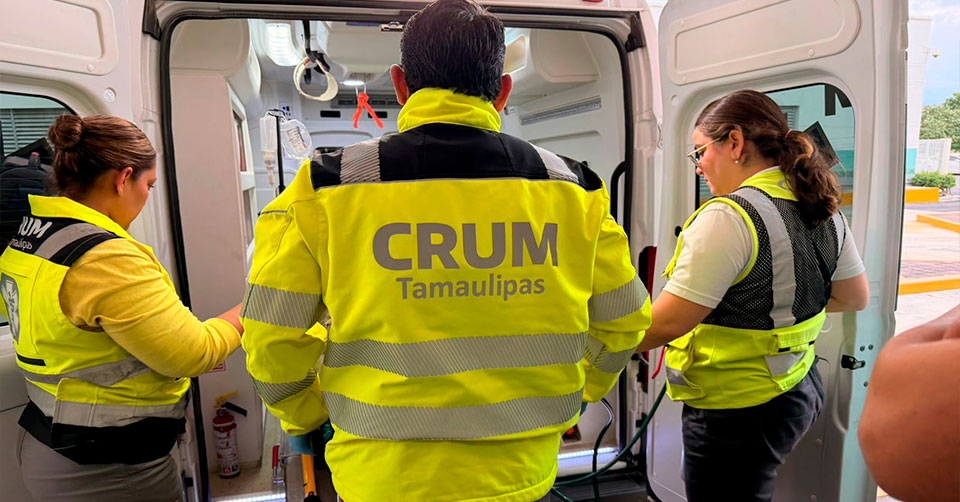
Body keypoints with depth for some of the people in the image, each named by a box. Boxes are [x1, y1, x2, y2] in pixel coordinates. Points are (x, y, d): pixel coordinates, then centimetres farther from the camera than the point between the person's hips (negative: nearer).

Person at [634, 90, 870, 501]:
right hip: (798, 392, 9)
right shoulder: (825, 210, 4)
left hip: (736, 413, -9)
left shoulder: (728, 217, -23)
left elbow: (667, 322, -26)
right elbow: (855, 297, 16)